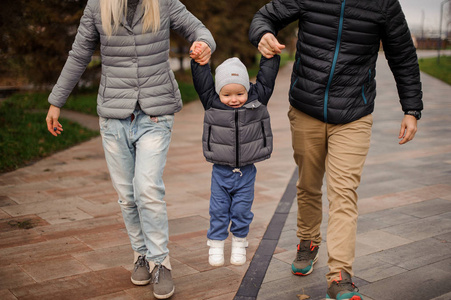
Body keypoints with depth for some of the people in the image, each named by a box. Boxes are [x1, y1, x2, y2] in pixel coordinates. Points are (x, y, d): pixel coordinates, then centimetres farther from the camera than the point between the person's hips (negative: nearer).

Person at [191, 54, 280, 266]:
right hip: (221, 170, 0)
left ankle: (239, 244, 29)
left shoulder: (258, 100, -5)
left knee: (242, 210, 9)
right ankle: (216, 245, 25)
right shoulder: (212, 103, -7)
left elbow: (267, 74, -3)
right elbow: (201, 78, -9)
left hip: (246, 171, 0)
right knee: (218, 210, 8)